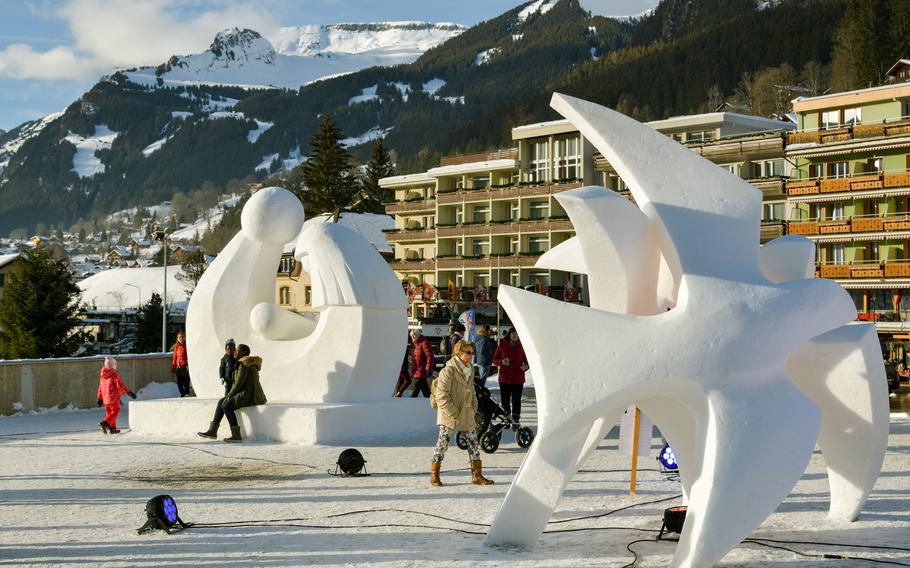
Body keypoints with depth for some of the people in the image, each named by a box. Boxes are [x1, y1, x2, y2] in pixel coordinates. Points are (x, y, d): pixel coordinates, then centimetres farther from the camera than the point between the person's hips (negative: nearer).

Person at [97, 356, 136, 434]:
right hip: (114, 397, -7)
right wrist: (129, 392, -10)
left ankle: (112, 428, 16)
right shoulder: (115, 375, -14)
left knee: (110, 413, 15)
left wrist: (99, 398, 21)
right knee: (115, 412, -2)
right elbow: (120, 386, -16)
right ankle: (105, 423, -18)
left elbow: (100, 387, 15)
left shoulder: (102, 376, 9)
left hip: (105, 398, 7)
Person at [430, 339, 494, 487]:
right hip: (450, 414, -7)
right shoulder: (449, 370, -16)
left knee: (474, 443, 6)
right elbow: (441, 394, -18)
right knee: (443, 443, 1)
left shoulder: (470, 370, 10)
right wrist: (452, 412, -19)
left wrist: (473, 408, 9)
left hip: (466, 414, 7)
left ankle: (477, 475, 13)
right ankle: (434, 475, 12)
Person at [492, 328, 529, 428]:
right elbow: (494, 359, 7)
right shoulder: (502, 345, 1)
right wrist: (502, 362, -14)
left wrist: (526, 366, -13)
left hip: (518, 379, -1)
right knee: (505, 401, 7)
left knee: (516, 401, 1)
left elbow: (527, 360, 10)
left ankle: (515, 422, 8)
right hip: (504, 379, 1)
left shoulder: (522, 346, 0)